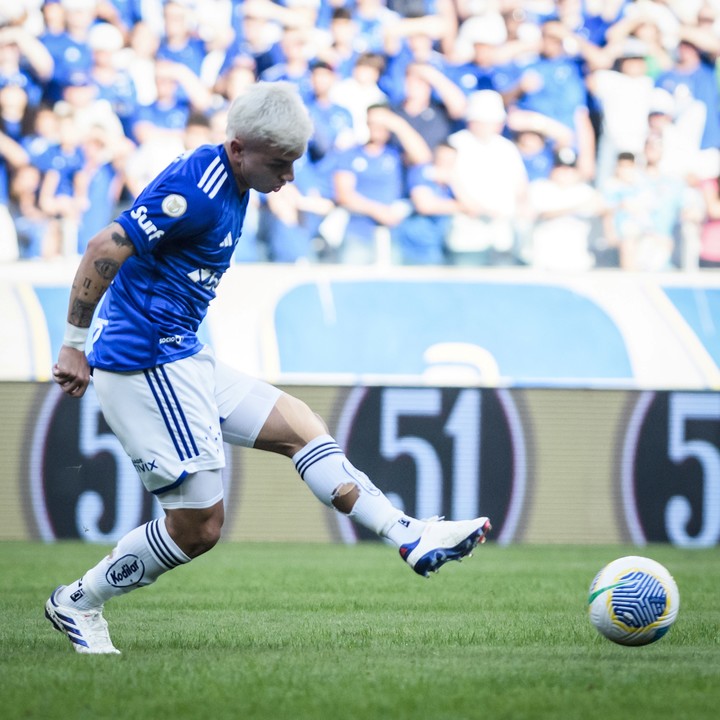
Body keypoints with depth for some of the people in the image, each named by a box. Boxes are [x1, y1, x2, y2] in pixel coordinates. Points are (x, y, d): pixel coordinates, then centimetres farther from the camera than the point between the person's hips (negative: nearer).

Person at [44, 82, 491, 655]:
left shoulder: (228, 183, 12)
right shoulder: (197, 191, -20)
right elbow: (103, 250, -23)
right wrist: (74, 346, -18)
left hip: (181, 359, 10)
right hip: (147, 364, -10)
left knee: (300, 427, 10)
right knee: (199, 527, -6)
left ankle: (414, 539, 9)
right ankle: (78, 603, 9)